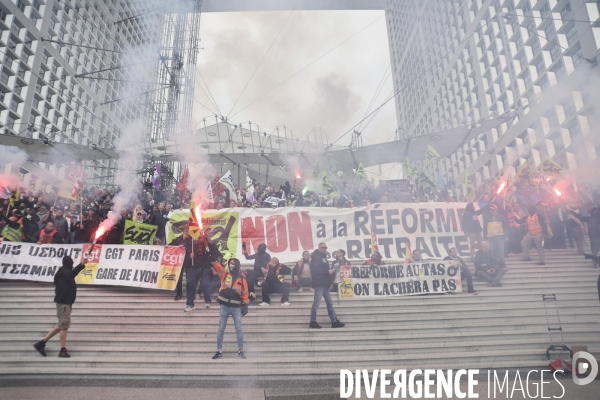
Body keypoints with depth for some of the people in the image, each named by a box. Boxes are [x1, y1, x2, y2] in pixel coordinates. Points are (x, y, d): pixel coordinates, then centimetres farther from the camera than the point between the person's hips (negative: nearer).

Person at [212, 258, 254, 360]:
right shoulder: (224, 274, 4)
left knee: (239, 329, 1)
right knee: (221, 329, 7)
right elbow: (216, 265, -4)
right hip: (224, 307, 1)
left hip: (236, 308, -1)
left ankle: (240, 351, 11)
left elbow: (245, 294, 6)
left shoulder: (242, 279, 3)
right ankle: (219, 351, 17)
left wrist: (245, 306, 3)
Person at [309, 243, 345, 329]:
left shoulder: (323, 257, 21)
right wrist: (328, 271, -19)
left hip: (325, 284, 10)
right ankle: (312, 322, 2)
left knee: (330, 303, 9)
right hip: (319, 284, -10)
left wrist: (331, 271, 6)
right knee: (316, 302, -6)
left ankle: (334, 321, 13)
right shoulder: (316, 257, -8)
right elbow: (315, 270, -20)